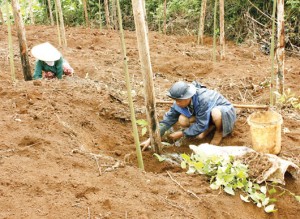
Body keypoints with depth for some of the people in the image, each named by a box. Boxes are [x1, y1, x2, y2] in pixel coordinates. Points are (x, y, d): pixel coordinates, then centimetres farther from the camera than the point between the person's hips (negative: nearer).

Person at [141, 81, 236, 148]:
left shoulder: (202, 99, -39)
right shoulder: (180, 103, -19)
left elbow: (201, 125, -31)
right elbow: (168, 120, -14)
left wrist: (182, 133, -23)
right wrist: (151, 139, -19)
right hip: (204, 115, 6)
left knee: (215, 113, -43)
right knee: (182, 120, -21)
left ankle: (219, 132, -7)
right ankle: (210, 127, 4)